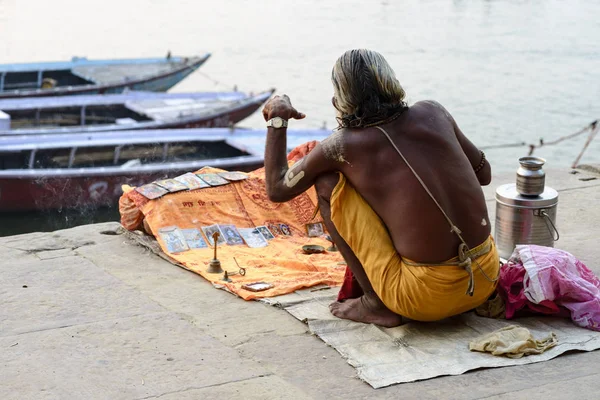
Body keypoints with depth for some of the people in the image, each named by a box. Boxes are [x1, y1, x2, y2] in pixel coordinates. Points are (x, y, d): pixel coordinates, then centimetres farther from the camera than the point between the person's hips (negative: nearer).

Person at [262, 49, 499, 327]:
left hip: (428, 296, -5)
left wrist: (276, 120, 20)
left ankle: (376, 304, 6)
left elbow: (277, 189, 9)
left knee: (327, 181, 5)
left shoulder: (343, 145, -5)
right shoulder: (432, 113, 5)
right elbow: (484, 174, 18)